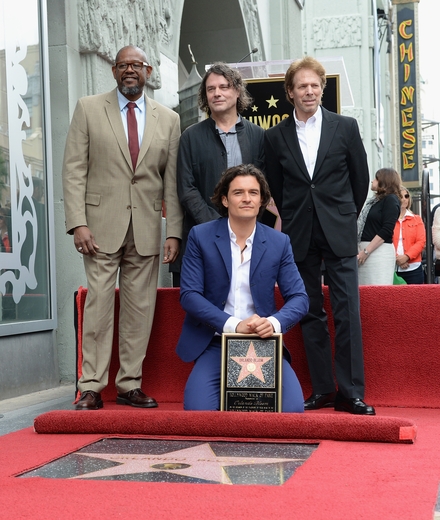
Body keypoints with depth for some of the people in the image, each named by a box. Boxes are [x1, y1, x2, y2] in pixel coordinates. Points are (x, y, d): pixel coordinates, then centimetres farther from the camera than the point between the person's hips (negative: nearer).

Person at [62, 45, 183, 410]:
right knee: (99, 305, -3)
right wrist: (78, 222, -10)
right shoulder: (89, 109, 6)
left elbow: (173, 180, 8)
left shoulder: (168, 119, 11)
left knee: (141, 308, 4)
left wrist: (175, 232, 1)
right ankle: (92, 387, 4)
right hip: (102, 224, -2)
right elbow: (74, 170, 0)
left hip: (147, 228, 2)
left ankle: (130, 385, 14)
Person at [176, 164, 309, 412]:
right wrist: (233, 325, -21)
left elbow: (299, 298, 1)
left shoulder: (279, 242, 3)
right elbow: (189, 295, -8)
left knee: (292, 408, -19)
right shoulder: (200, 236, -2)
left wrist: (274, 322, -22)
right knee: (199, 410, -24)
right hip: (214, 344, -1)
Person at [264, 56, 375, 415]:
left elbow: (361, 179, 10)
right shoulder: (275, 137, 6)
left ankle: (351, 393, -2)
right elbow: (276, 187, 13)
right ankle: (322, 389, 12)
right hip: (300, 237, 2)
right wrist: (294, 221, 13)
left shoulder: (345, 127, 4)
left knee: (348, 312, -6)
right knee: (311, 314, 5)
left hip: (338, 234, -1)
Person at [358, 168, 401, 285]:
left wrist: (366, 251, -16)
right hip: (367, 250, 8)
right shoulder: (375, 201, 21)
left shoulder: (391, 200, -4)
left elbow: (386, 230, -14)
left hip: (379, 252, -8)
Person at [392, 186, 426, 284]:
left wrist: (407, 256, -12)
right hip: (391, 269, -2)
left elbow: (421, 242, 4)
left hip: (413, 268, 2)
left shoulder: (417, 219, 13)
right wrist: (395, 258, -13)